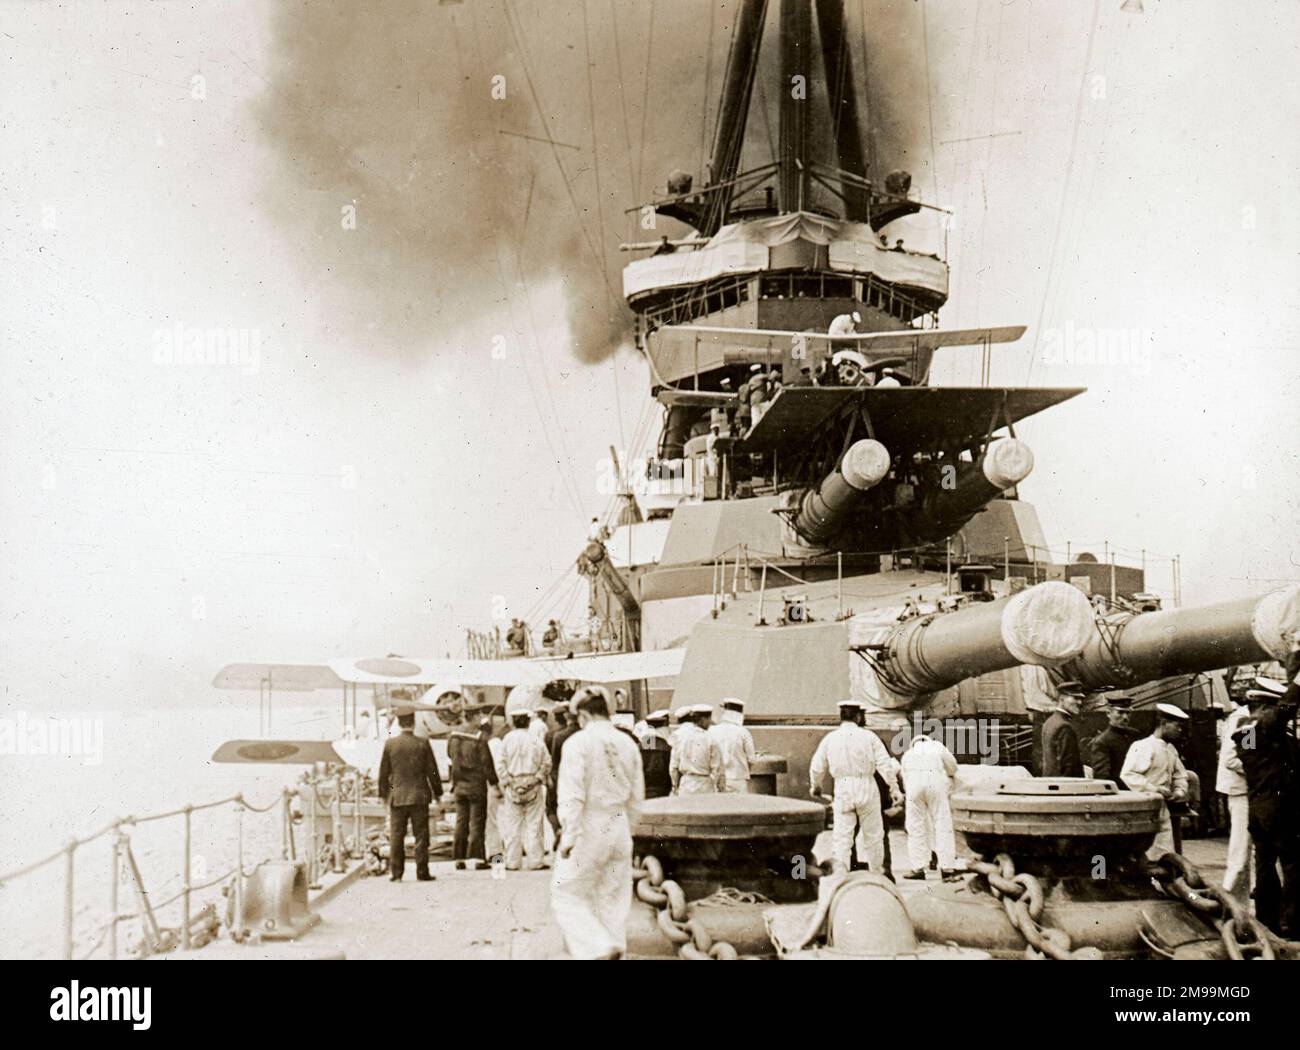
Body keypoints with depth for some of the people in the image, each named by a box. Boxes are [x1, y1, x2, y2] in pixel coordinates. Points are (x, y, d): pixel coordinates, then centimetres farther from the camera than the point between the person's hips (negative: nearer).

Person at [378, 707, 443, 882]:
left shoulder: (390, 743, -3)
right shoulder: (422, 744, -6)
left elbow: (383, 772, 3)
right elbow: (432, 771, -1)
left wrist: (383, 794, 15)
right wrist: (437, 792, 10)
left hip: (397, 797, 1)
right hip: (419, 795, -1)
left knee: (396, 836, 6)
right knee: (421, 835, 4)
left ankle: (396, 873, 7)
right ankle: (422, 872, 4)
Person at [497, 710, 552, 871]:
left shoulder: (508, 739, -2)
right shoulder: (536, 739, -1)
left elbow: (501, 764, -3)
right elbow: (546, 763, -2)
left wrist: (504, 783, 1)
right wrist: (539, 778, 5)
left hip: (513, 786, 0)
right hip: (533, 786, 0)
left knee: (513, 825, 6)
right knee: (533, 824, 4)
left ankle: (513, 862, 7)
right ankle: (535, 861, 4)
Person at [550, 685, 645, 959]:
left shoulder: (578, 743, -12)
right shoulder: (627, 744, 5)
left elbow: (572, 796, -16)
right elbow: (636, 796, 10)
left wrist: (568, 836, -13)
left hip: (588, 830, -6)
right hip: (619, 828, 6)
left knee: (567, 896, 5)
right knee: (614, 899, 14)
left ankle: (599, 948, -10)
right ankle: (615, 950, 17)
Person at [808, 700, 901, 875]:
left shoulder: (830, 738, 3)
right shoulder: (868, 736, -2)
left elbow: (816, 767, 9)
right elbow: (885, 764, -7)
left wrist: (815, 787, 26)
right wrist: (894, 788, -2)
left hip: (842, 790, 1)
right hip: (867, 788, -1)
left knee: (841, 835, 3)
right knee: (873, 833, 11)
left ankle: (840, 872, -4)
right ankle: (876, 871, 19)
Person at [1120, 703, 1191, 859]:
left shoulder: (1171, 749, 16)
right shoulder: (1143, 747, -13)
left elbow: (1180, 775, 27)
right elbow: (1127, 774, -21)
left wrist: (1179, 791, 5)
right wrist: (1155, 789, -22)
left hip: (1163, 810, 9)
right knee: (1148, 858, -9)